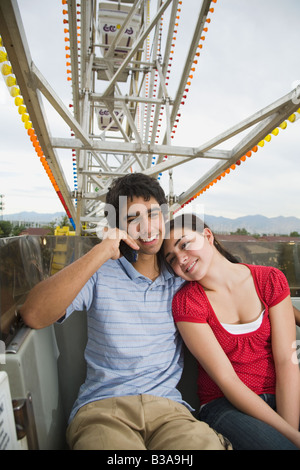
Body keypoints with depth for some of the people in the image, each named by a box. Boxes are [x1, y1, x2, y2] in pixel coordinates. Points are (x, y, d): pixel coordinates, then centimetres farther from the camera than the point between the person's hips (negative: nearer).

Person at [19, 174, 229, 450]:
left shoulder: (182, 278, 6)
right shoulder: (100, 274, -2)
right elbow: (34, 316, -16)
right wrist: (101, 252, -22)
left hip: (167, 406, 2)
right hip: (101, 407, -1)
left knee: (209, 444, -27)